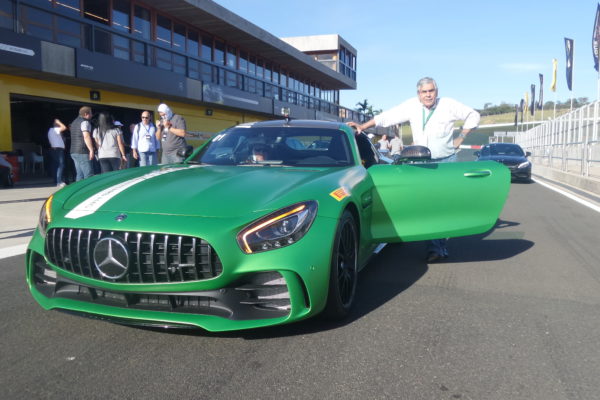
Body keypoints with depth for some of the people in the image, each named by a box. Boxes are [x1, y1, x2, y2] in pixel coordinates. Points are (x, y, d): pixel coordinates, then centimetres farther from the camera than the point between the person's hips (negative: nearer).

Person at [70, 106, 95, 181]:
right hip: (82, 152, -10)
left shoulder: (74, 122, 23)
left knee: (79, 174, 10)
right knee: (88, 175, -12)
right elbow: (86, 136, -20)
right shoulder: (85, 122, -8)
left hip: (74, 152, 10)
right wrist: (91, 150, -24)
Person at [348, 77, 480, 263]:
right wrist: (363, 126, -8)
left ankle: (441, 246, 6)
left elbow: (473, 116, 8)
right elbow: (387, 117, -2)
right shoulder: (411, 106, -1)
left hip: (446, 163, -1)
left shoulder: (449, 105, -4)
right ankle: (435, 248, 4)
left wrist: (460, 138, 2)